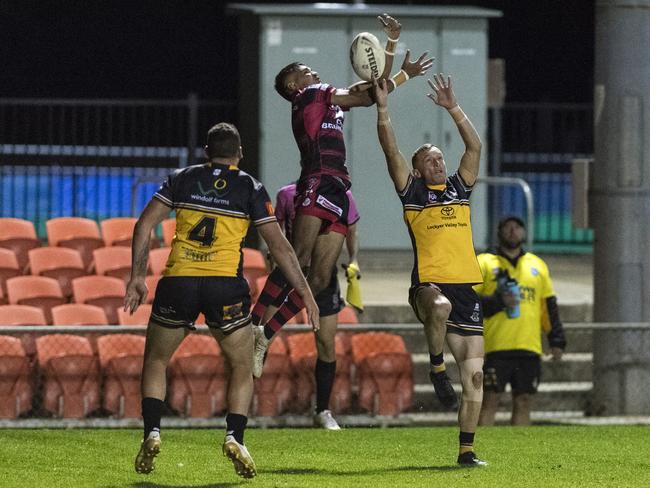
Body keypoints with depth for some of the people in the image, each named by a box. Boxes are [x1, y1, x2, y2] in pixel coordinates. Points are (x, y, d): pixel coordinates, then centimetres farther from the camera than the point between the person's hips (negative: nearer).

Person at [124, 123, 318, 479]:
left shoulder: (182, 179, 12)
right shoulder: (250, 188, 8)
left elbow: (144, 225, 5)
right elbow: (279, 245, 4)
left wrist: (137, 276, 9)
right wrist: (304, 292, 8)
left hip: (179, 280, 1)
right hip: (226, 287, -1)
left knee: (156, 360, 19)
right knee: (242, 369, 15)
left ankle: (152, 433, 3)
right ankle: (235, 436, -5)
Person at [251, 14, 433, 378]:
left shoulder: (331, 101, 28)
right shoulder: (310, 95, 5)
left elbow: (374, 87, 33)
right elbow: (366, 97, 1)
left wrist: (392, 43, 27)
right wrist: (405, 75, 12)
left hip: (339, 194, 8)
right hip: (318, 185, -8)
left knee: (319, 279, -3)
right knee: (299, 260, -25)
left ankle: (265, 338, -6)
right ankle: (253, 325, -32)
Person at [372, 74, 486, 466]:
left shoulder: (460, 188, 18)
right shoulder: (413, 192, 8)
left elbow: (475, 146, 12)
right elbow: (391, 150, -1)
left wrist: (453, 108, 6)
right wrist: (383, 108, -7)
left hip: (467, 289, 4)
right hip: (429, 283, -4)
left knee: (475, 375, -1)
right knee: (441, 306, -43)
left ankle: (467, 450, 5)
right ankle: (437, 368, -18)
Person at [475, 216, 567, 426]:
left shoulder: (537, 265, 18)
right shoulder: (484, 263, 6)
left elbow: (549, 306, 18)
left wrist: (557, 339, 10)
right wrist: (498, 302, -15)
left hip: (529, 347, 4)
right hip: (496, 346, -4)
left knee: (523, 401, 4)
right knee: (490, 400, -6)